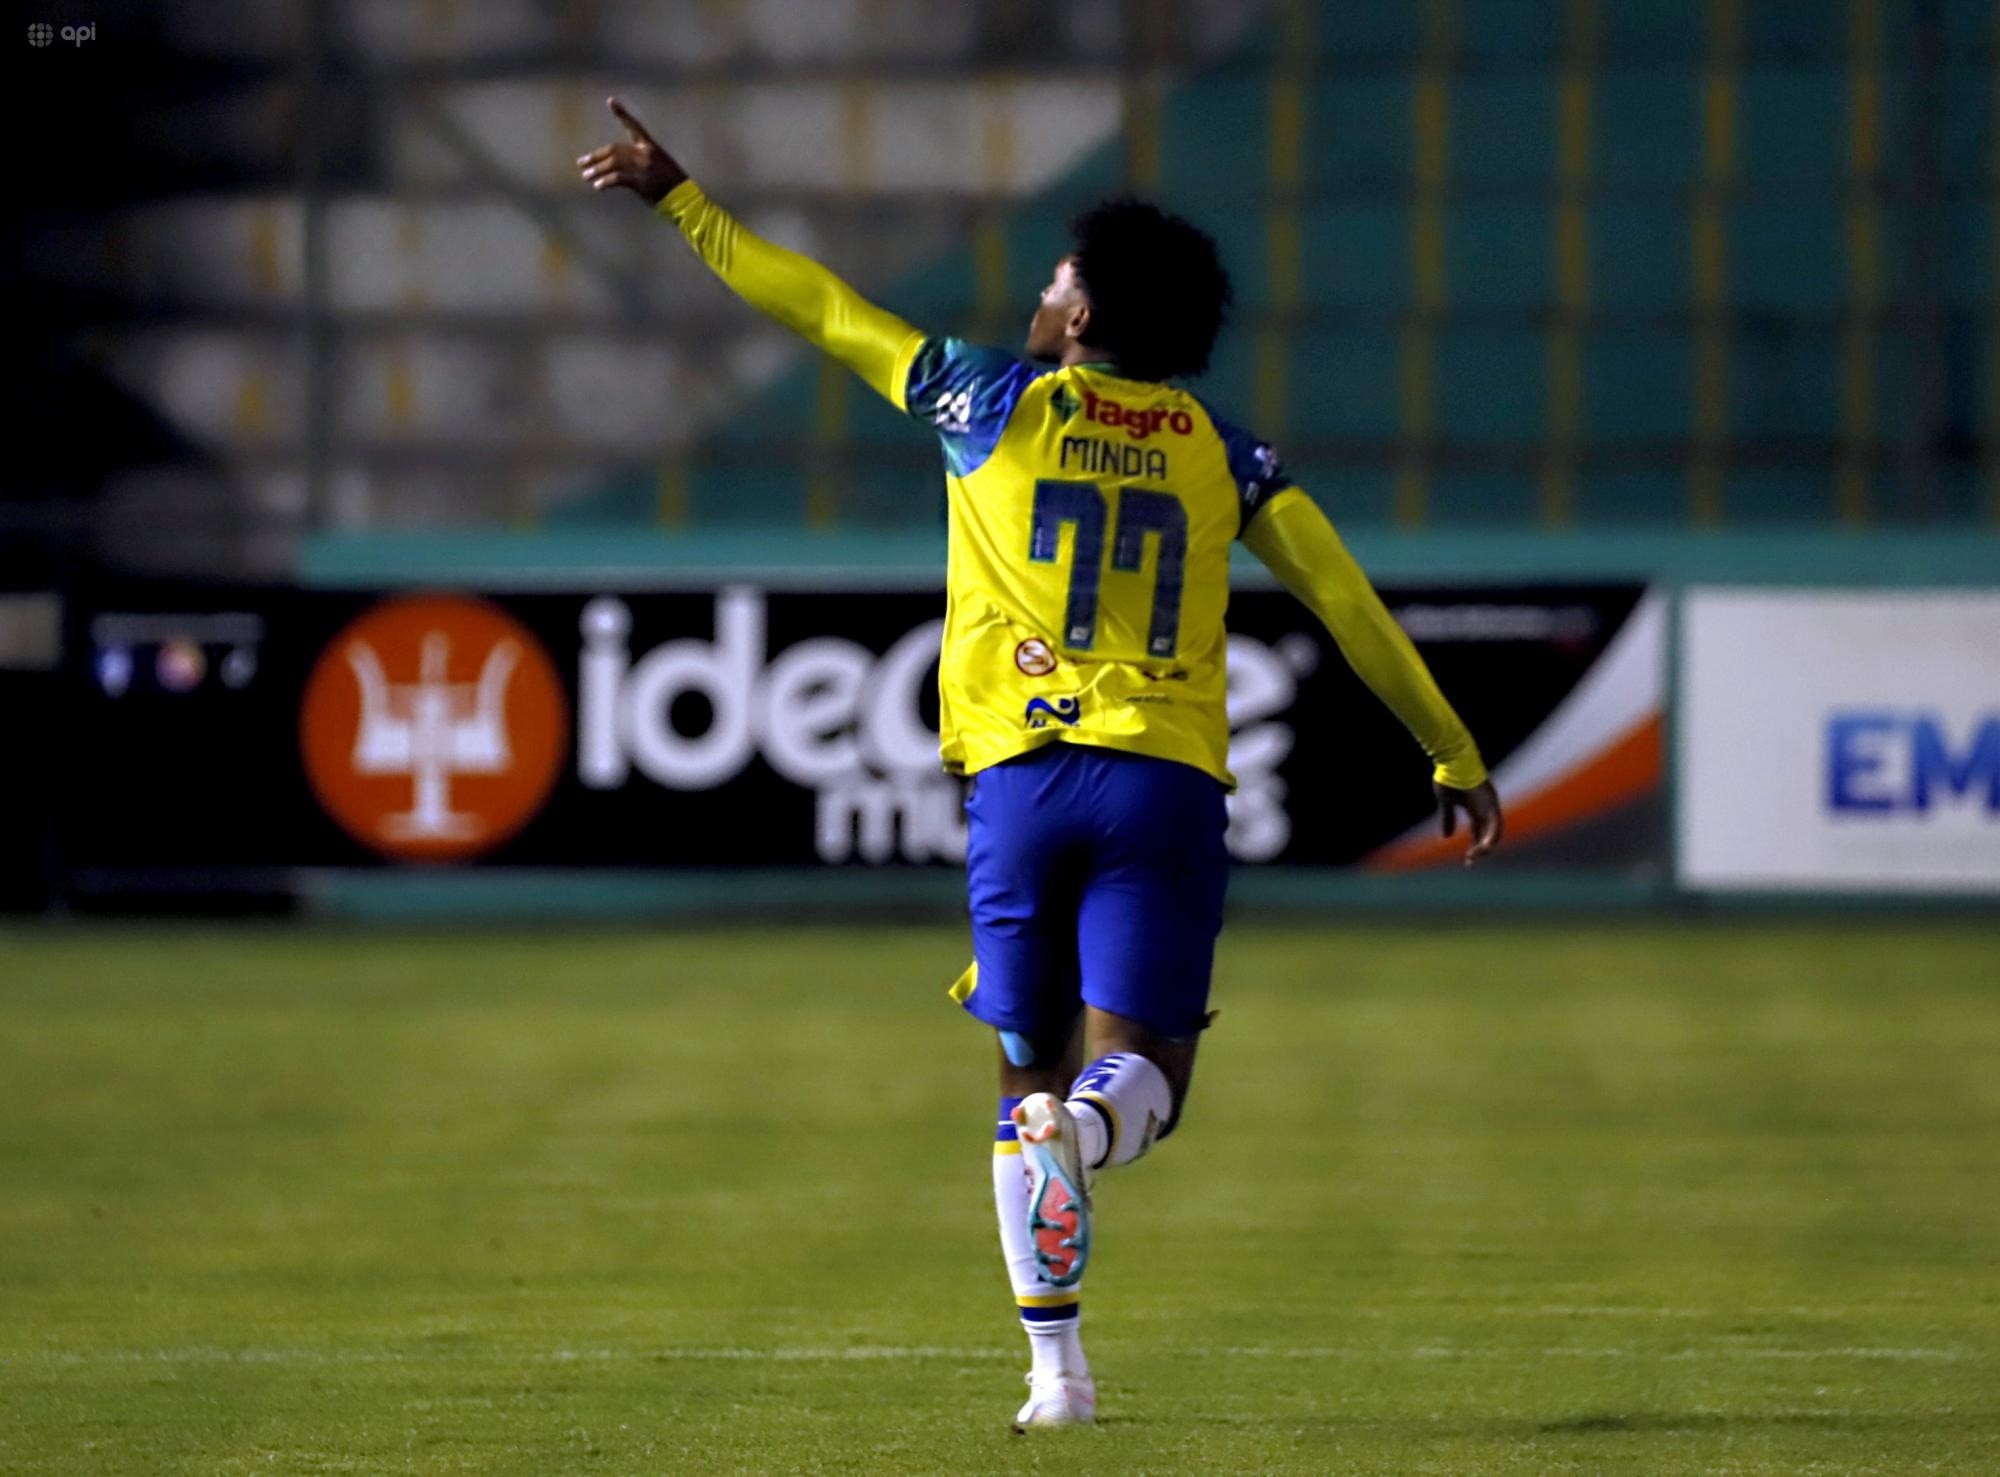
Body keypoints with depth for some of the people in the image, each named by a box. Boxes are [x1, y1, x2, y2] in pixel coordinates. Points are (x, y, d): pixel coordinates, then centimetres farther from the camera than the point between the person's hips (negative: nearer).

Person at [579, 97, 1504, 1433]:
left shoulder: (998, 405, 7)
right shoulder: (1222, 453, 11)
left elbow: (824, 309, 13)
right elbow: (1348, 603, 9)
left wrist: (683, 201, 23)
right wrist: (1455, 756, 15)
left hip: (1022, 778, 0)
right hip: (1168, 781, 0)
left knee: (1033, 1076, 10)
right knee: (1141, 1073, -1)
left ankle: (1058, 1369, 2)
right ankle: (1087, 1125, -39)